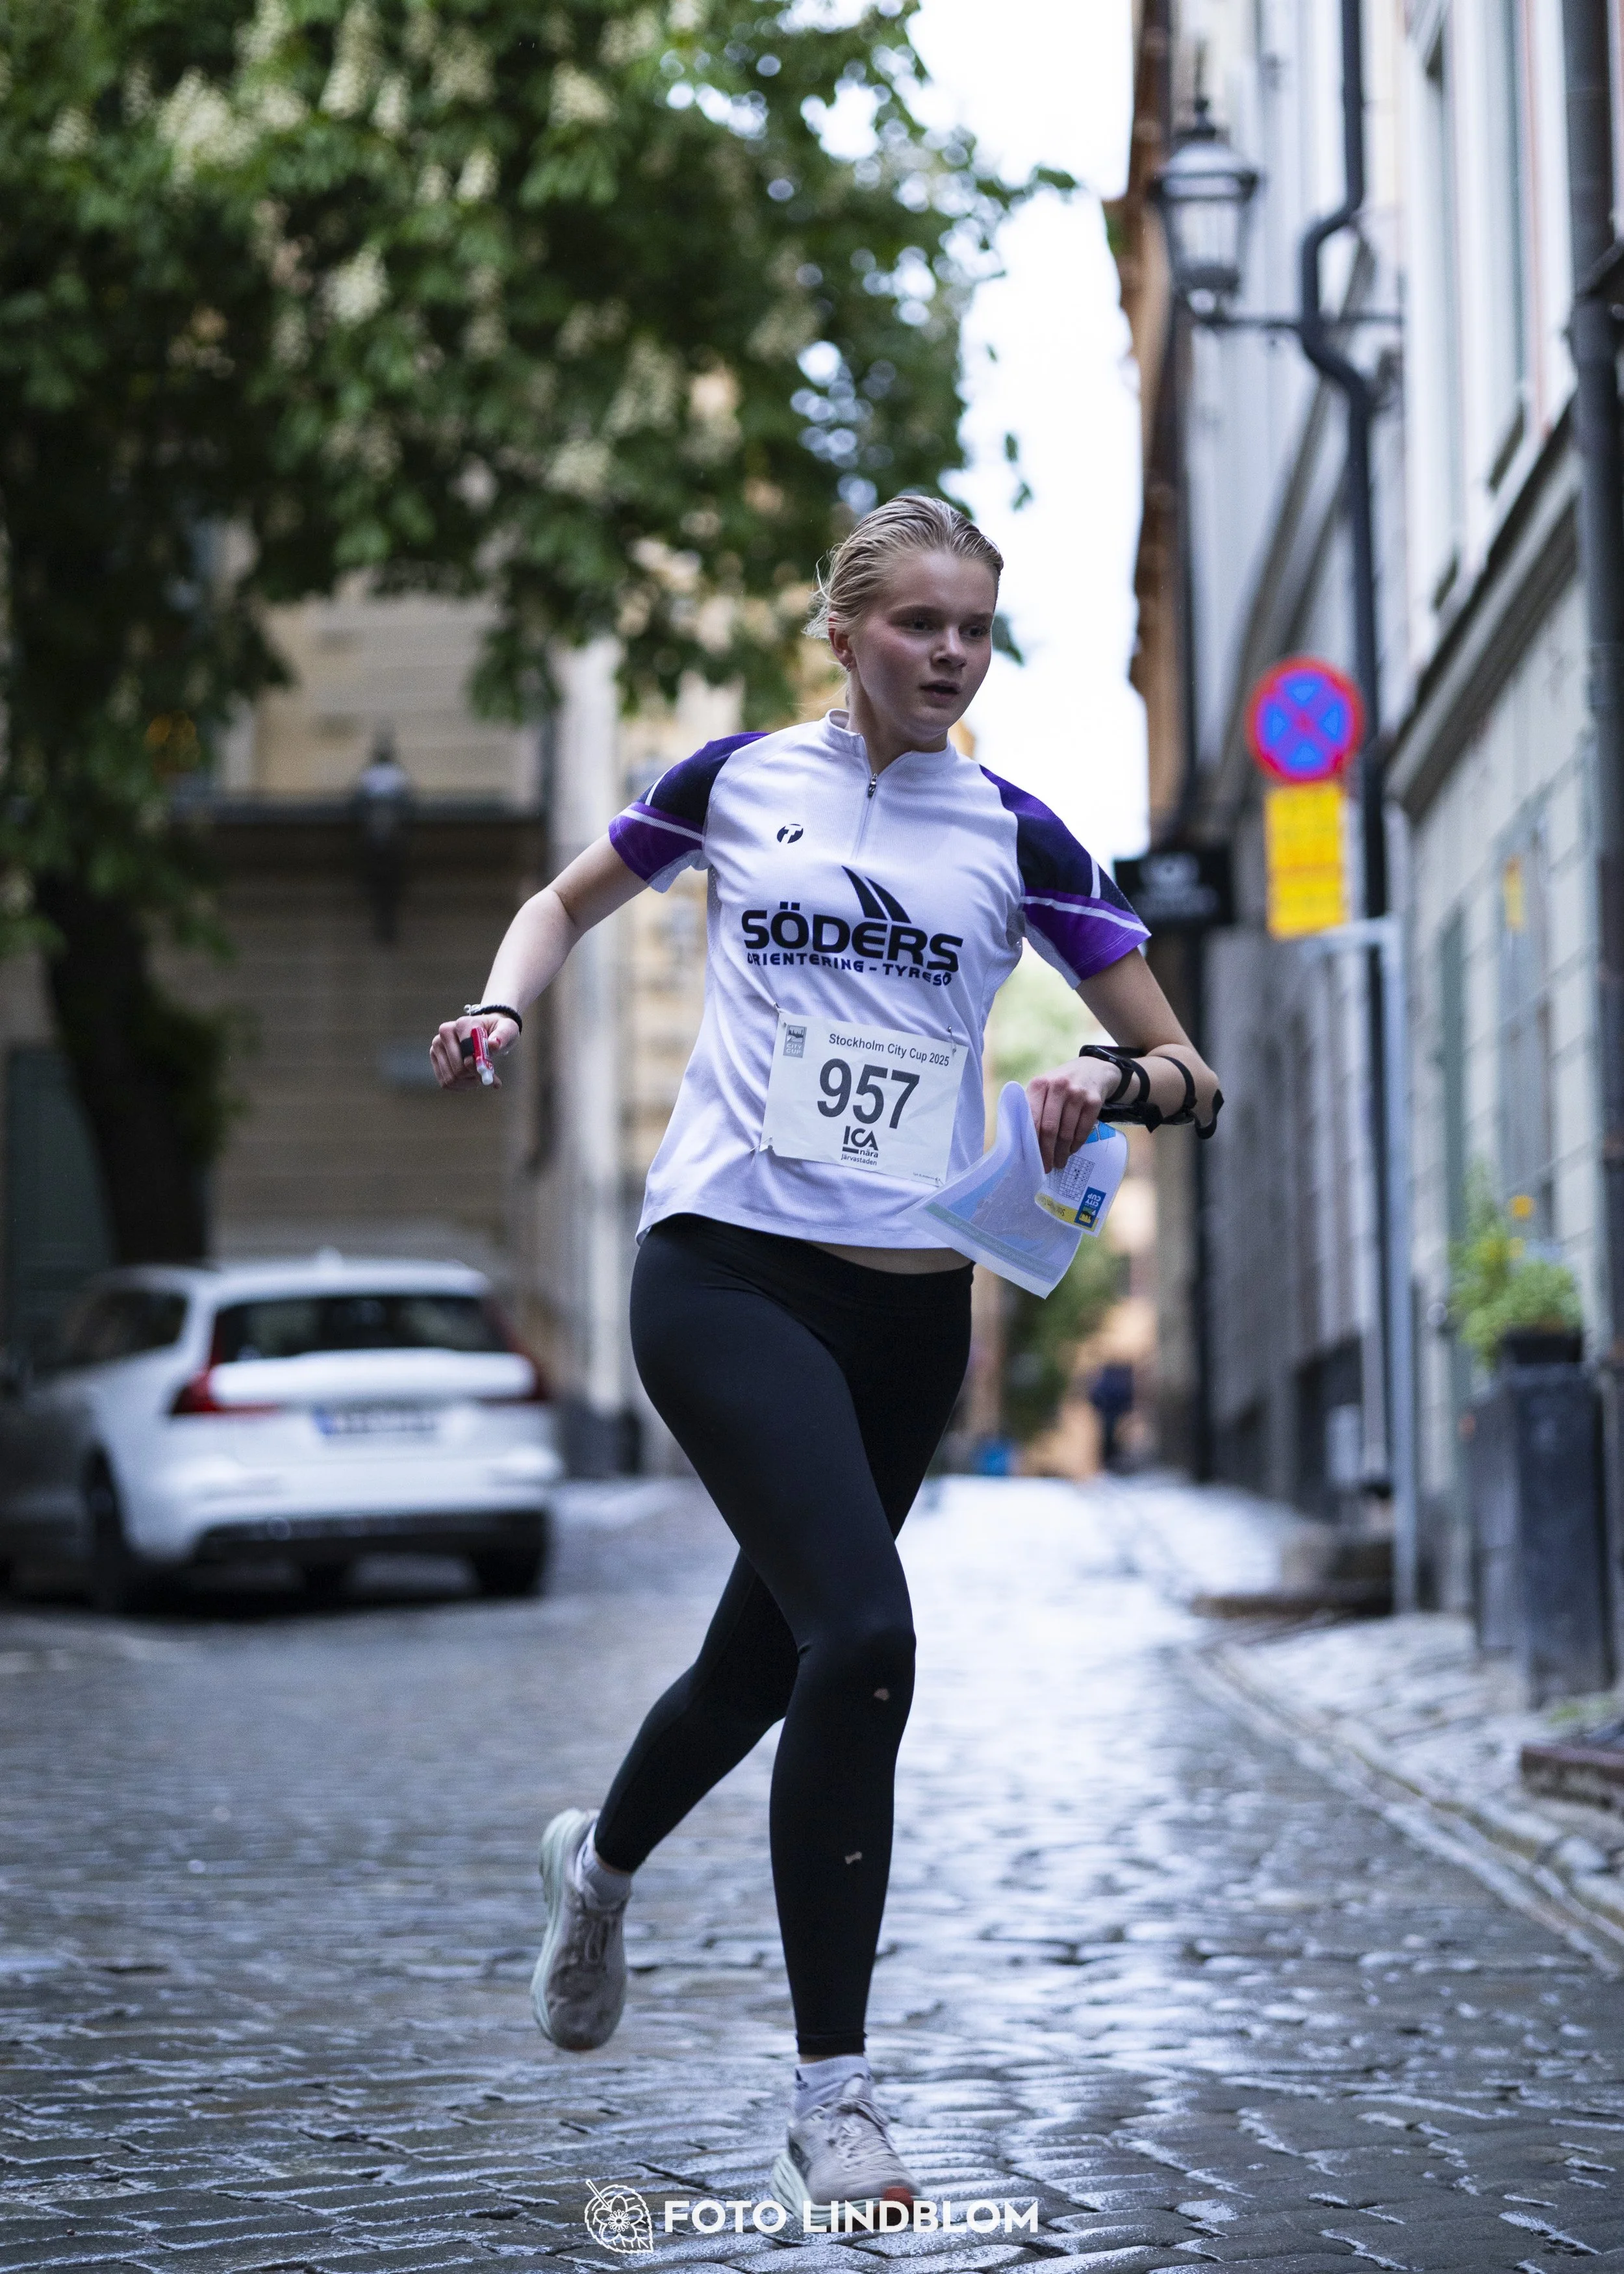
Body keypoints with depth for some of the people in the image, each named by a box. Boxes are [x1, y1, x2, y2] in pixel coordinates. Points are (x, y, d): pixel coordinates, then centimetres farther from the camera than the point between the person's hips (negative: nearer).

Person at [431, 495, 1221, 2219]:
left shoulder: (1015, 836, 6)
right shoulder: (737, 781, 5)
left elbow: (1191, 1076, 8)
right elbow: (571, 900, 23)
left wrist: (1116, 1079, -15)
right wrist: (502, 1004, 3)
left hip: (909, 1304, 3)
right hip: (723, 1269, -3)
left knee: (767, 1660, 15)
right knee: (862, 1636, -23)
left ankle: (597, 1860, 51)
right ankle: (830, 2107, -15)